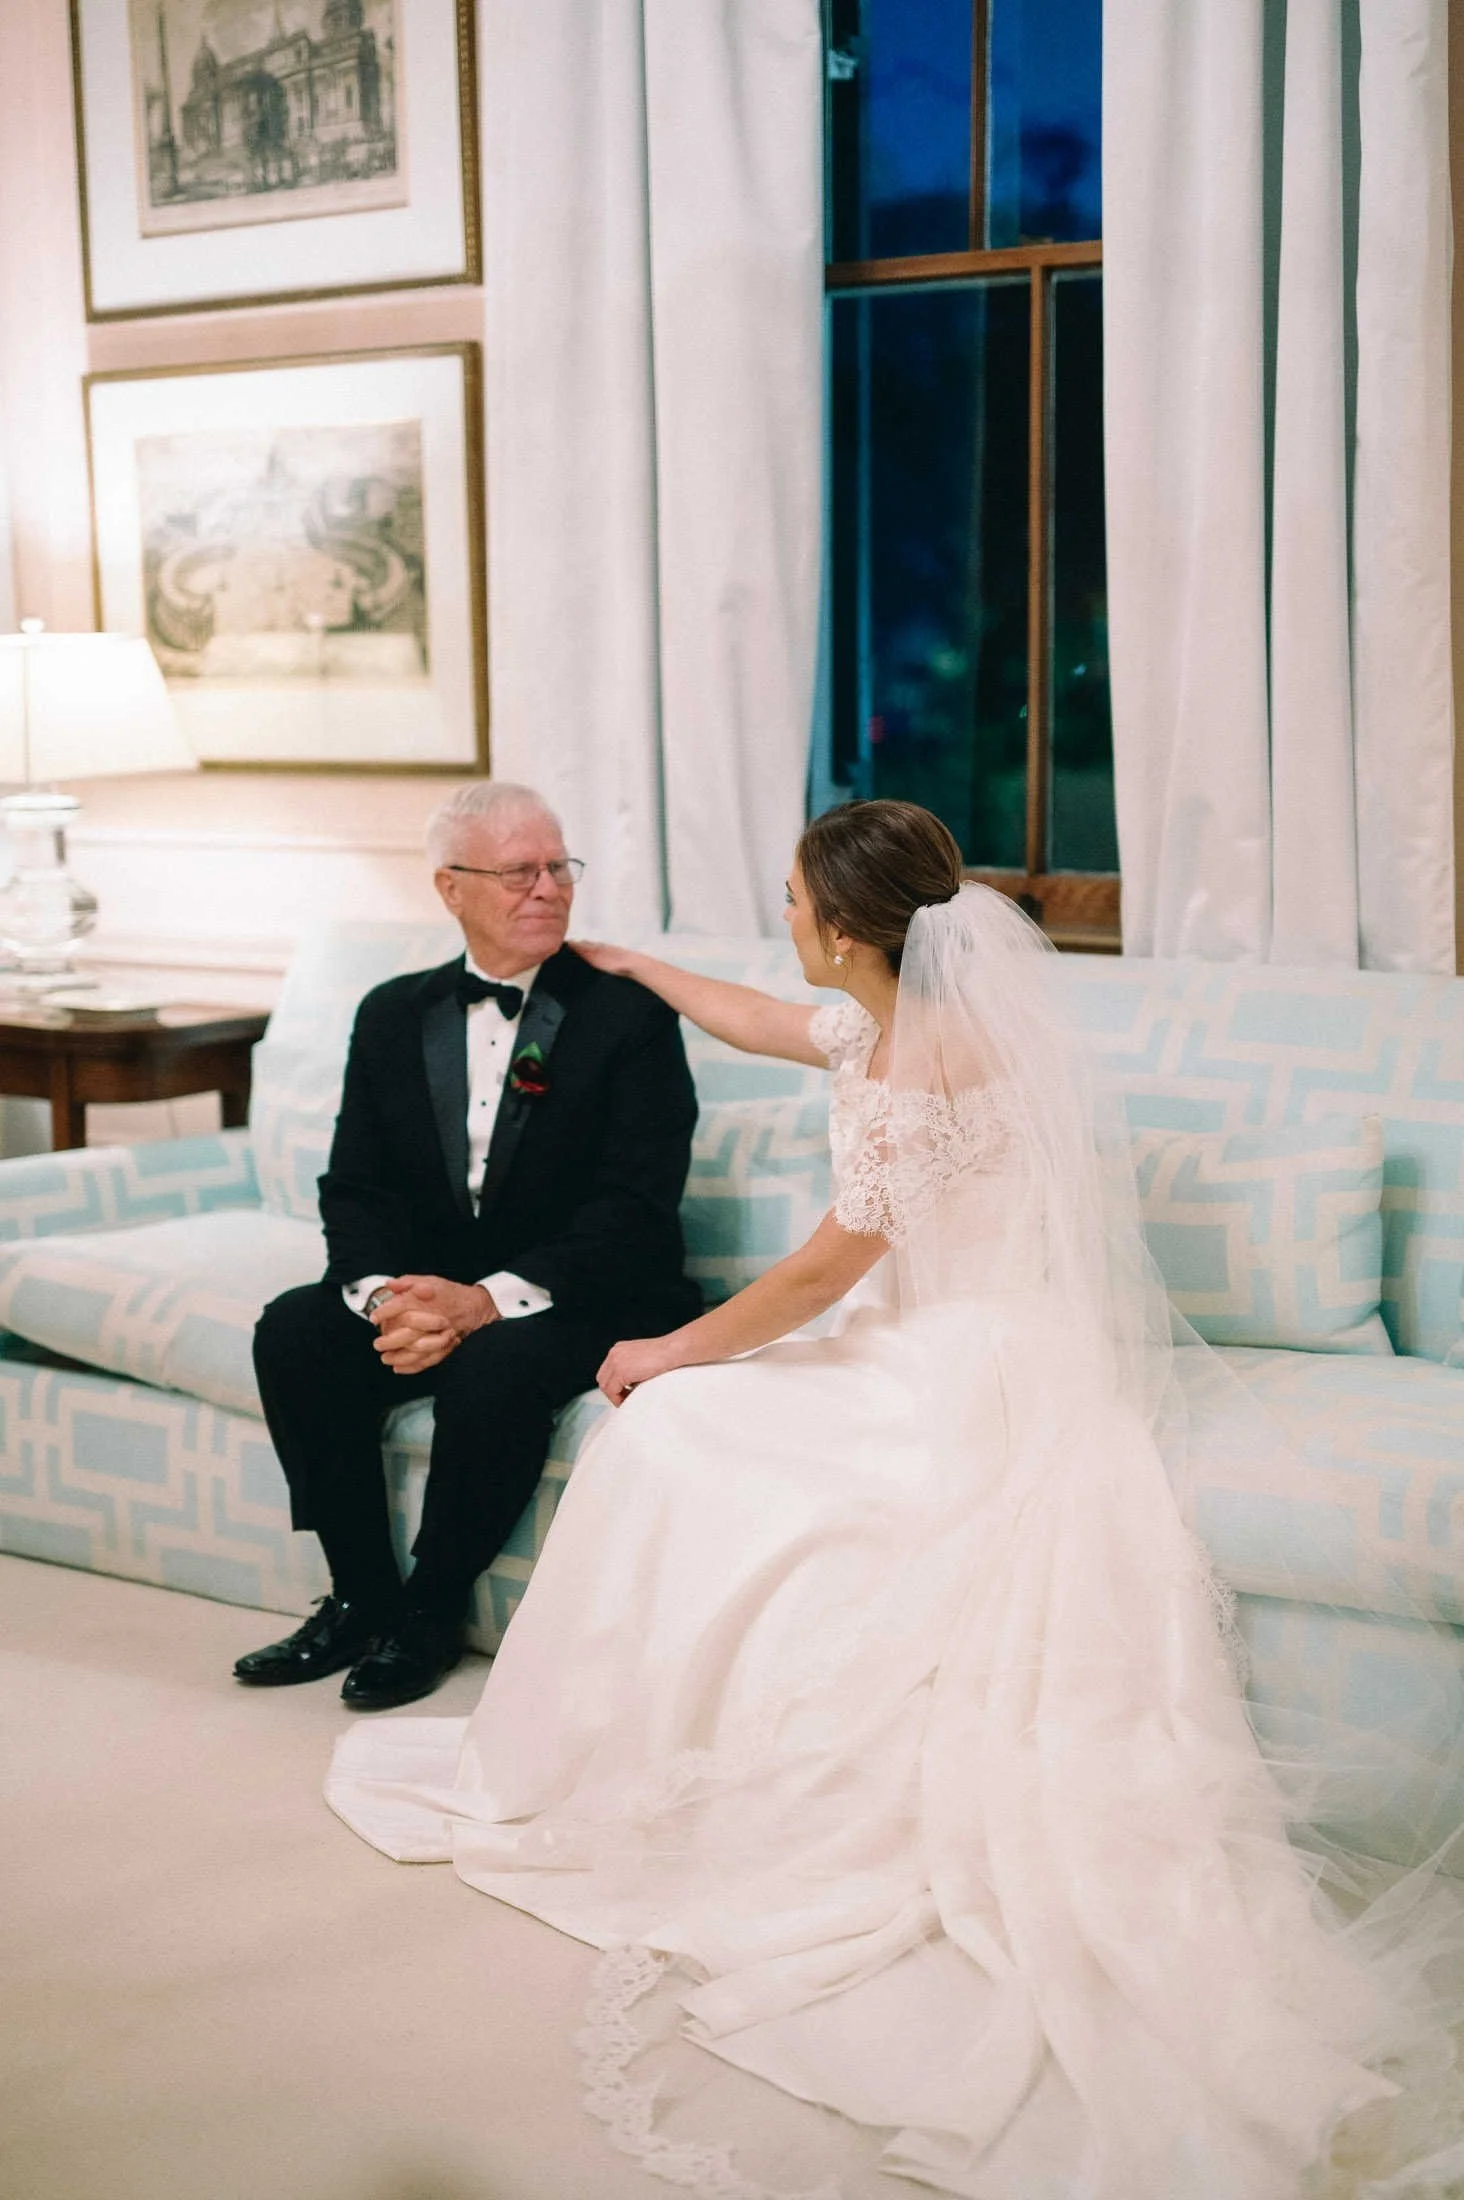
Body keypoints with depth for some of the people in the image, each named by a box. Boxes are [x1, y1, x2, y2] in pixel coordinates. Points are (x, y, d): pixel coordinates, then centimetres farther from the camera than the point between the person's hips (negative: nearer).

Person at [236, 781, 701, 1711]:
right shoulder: (394, 1015, 8)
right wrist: (384, 1293, -20)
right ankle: (362, 1596, -5)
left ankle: (433, 1609, -10)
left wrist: (489, 1299, -27)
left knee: (496, 1365, -34)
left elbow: (636, 1207, -15)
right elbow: (355, 1189, 3)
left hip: (584, 1297, -4)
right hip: (428, 1287, 5)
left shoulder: (630, 1012, -7)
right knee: (294, 1333, -20)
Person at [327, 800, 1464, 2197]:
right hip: (922, 1349, 9)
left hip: (970, 1386, -9)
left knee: (672, 1435, -11)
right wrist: (638, 969, 43)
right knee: (669, 1438, 2)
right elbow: (761, 1023, 30)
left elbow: (831, 1263, -18)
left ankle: (607, 1778, 5)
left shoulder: (932, 1055, -21)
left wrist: (676, 1350, -7)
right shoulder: (889, 1023, 7)